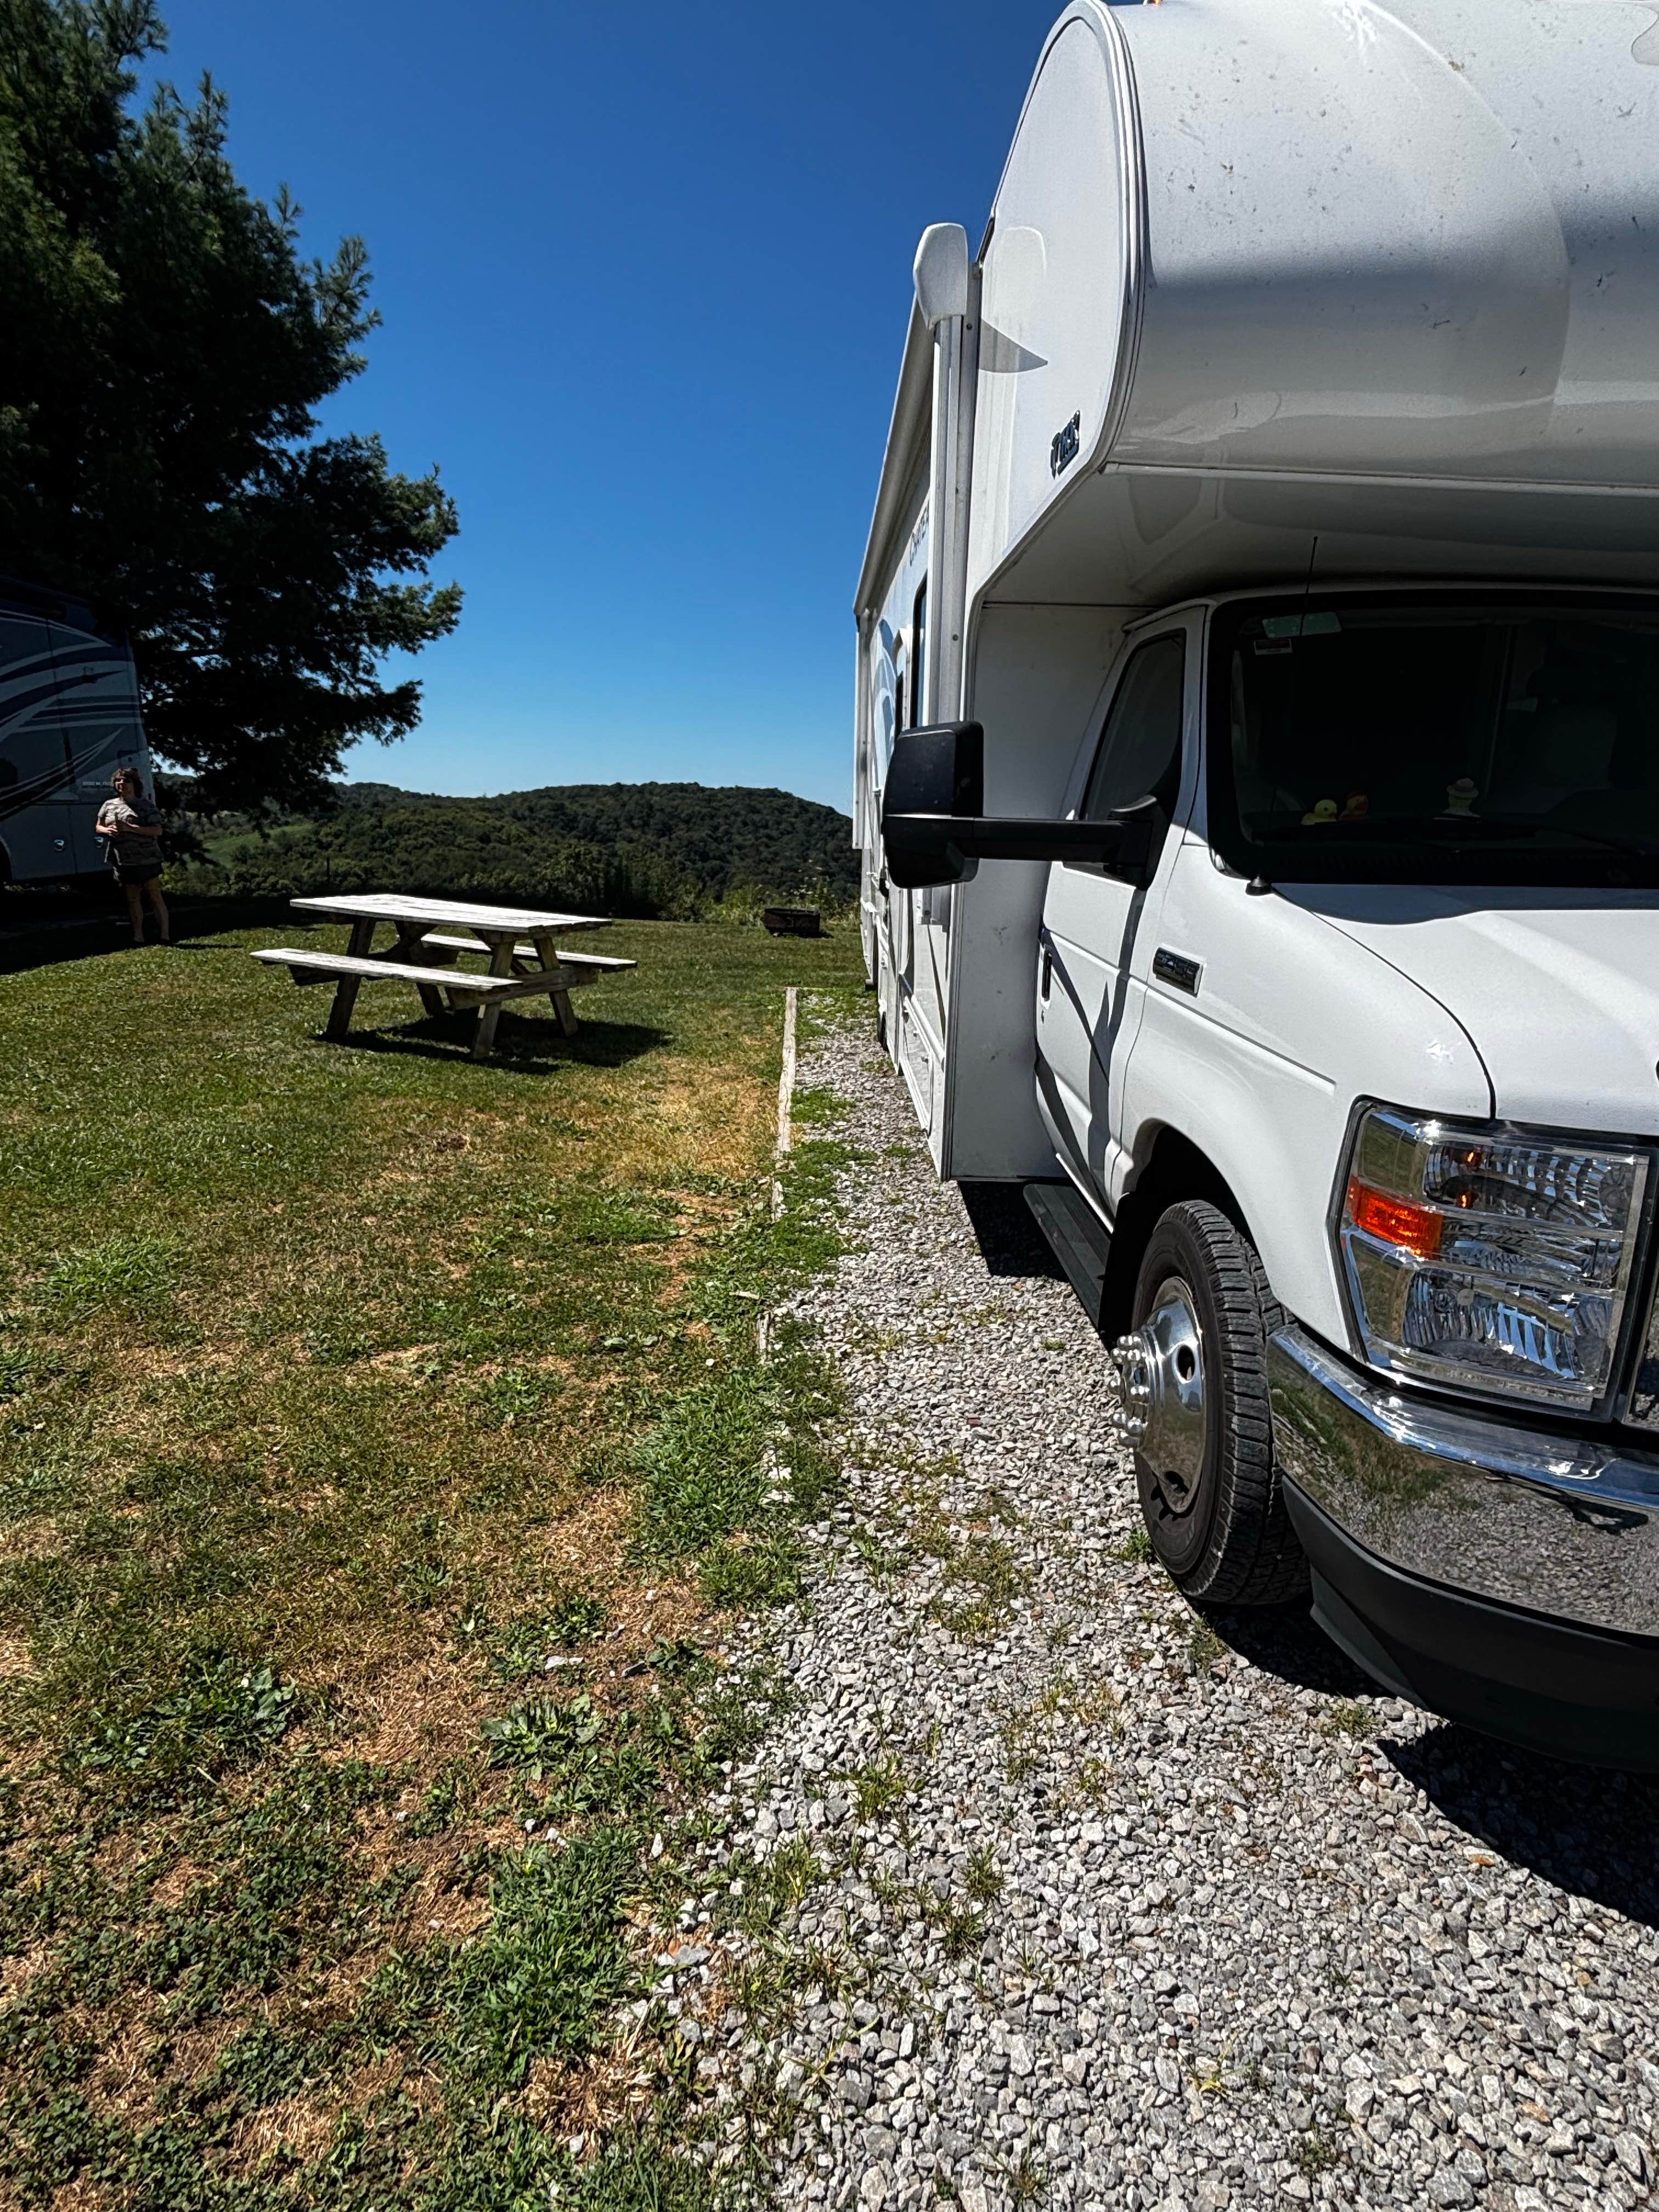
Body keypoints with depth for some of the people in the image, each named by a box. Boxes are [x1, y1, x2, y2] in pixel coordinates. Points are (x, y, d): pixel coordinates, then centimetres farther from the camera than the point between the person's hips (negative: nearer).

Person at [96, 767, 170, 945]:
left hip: (146, 860, -6)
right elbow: (98, 827, 21)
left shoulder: (146, 805, -4)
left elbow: (158, 831, -12)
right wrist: (107, 830, -4)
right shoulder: (109, 805, 13)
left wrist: (130, 828, -20)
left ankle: (163, 936, -3)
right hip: (123, 862, 6)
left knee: (155, 897, -4)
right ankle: (138, 938, 14)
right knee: (132, 899, 9)